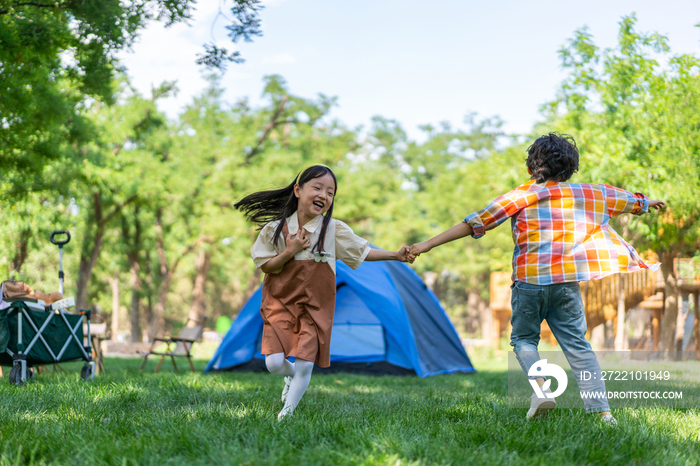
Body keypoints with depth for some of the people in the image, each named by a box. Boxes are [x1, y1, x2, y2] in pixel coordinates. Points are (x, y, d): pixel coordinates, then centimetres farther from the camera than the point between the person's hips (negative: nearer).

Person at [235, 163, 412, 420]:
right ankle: (290, 374, 27)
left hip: (315, 307, 0)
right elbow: (266, 267, -3)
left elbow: (362, 251, 4)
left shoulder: (334, 230, -5)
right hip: (280, 303, 0)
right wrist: (290, 251, -18)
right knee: (274, 363, -10)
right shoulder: (276, 228, -5)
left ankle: (287, 412, 15)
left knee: (305, 365, -6)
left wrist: (395, 255, -4)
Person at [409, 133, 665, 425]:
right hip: (567, 281, 2)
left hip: (530, 280, -2)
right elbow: (627, 200, 28)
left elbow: (473, 224, -3)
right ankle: (602, 410, 1)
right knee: (577, 344, 7)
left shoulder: (520, 196, 1)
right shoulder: (586, 193, 11)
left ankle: (541, 387, -10)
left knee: (523, 337, 15)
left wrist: (428, 244, 0)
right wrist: (648, 203, 51)